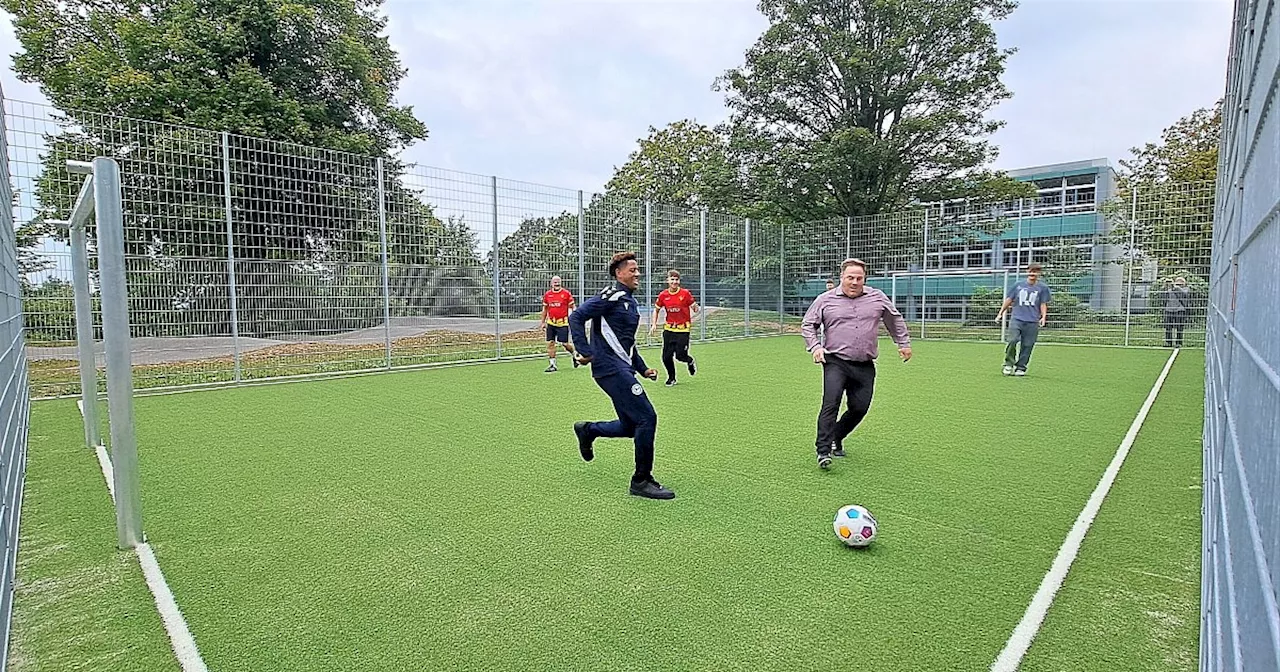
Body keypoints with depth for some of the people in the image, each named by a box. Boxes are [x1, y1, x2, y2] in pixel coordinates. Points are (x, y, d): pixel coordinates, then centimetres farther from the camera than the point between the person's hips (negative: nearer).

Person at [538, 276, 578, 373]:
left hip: (563, 322, -4)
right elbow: (545, 309, 17)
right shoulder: (547, 294, 6)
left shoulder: (566, 293, -5)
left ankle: (574, 355, 28)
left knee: (565, 343, -3)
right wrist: (543, 321, 16)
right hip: (551, 323, 4)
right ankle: (553, 365, 10)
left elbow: (572, 307, 0)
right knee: (550, 343, 1)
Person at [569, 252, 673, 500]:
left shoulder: (630, 301, 19)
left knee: (630, 427, 12)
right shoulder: (611, 295, -9)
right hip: (611, 369, -10)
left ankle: (587, 430, 36)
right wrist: (585, 351, -20)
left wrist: (643, 369, 21)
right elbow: (576, 317, -15)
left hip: (623, 369, 10)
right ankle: (641, 481, 1)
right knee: (647, 417, -11)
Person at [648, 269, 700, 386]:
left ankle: (690, 361, 32)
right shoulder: (663, 295, 0)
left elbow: (694, 308, -3)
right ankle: (671, 378, 26)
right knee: (666, 357, 1)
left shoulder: (685, 293, -8)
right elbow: (656, 310, 13)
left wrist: (695, 310, -25)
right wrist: (654, 324, 4)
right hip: (669, 329, 3)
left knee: (680, 355, -7)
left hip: (683, 329, -3)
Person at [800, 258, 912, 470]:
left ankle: (836, 438, 26)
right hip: (836, 362, -3)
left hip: (865, 366, 3)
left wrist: (904, 343, 27)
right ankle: (823, 451, -16)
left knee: (860, 408, 0)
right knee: (831, 403, -18)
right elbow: (808, 325, 10)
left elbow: (895, 320, 25)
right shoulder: (825, 300, 3)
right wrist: (815, 346, -4)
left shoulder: (878, 298, 10)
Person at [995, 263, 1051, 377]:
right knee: (1012, 340, -16)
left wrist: (1043, 317, -4)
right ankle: (1009, 364, -1)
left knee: (1027, 345, -1)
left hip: (1033, 322, 0)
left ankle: (1021, 367, 11)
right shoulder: (1018, 285, 11)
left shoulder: (1042, 288, 9)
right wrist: (1000, 313, 11)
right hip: (1017, 319, 0)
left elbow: (1043, 304, 10)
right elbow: (1008, 300, 15)